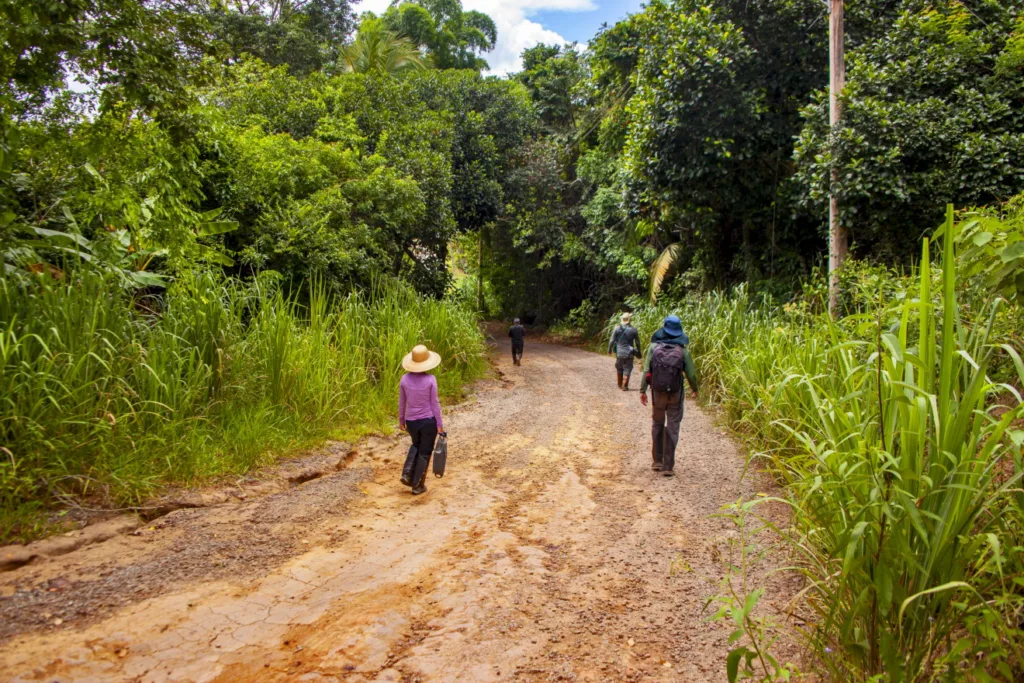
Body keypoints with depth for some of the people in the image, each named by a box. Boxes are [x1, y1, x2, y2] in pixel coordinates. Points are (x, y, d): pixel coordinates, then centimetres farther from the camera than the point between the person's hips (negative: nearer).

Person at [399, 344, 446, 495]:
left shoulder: (404, 379, -6)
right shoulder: (430, 379, -15)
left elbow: (402, 402, 3)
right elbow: (434, 403, -11)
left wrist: (401, 420, 16)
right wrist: (440, 424, -3)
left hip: (411, 421, 3)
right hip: (428, 420, -3)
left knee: (416, 446, 29)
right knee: (425, 452, 12)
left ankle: (407, 474, 13)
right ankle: (417, 485, 18)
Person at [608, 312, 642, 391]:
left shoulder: (617, 328, -7)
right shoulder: (633, 330, -6)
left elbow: (612, 340, -5)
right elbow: (637, 343, -1)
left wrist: (609, 349, 10)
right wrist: (638, 352, 12)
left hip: (619, 353, 1)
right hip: (629, 353, -1)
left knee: (619, 368, 18)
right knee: (627, 370, 6)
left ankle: (620, 385, 29)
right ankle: (624, 386, 5)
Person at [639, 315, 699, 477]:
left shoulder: (654, 347, -6)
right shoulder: (683, 350, -7)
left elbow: (646, 371, -8)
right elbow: (691, 374, -3)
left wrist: (643, 390, 2)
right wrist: (695, 390, 15)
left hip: (658, 392, 1)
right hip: (676, 394, -1)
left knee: (657, 424, 19)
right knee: (672, 428, 6)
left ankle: (657, 461, 23)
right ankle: (668, 466, 6)